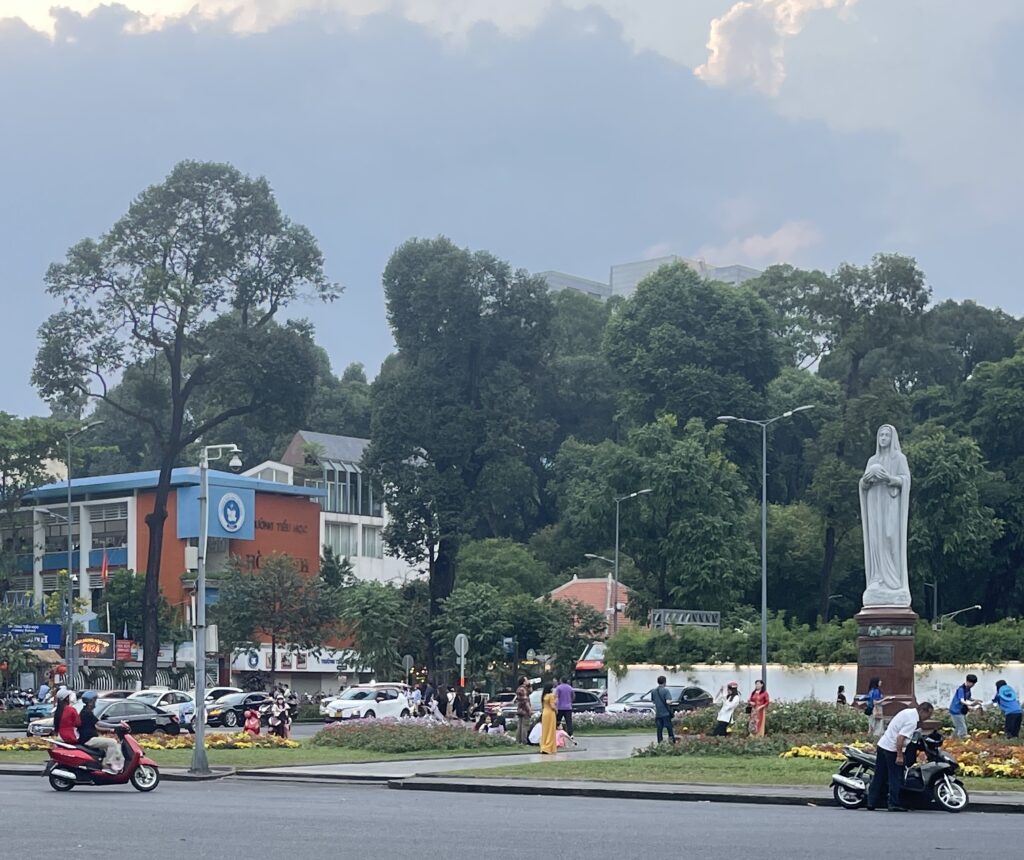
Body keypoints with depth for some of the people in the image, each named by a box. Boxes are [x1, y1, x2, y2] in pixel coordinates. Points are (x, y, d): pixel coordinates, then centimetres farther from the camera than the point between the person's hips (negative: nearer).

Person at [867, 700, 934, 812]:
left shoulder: (908, 712, 9)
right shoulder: (912, 721, -19)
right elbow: (900, 738, -26)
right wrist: (900, 756, -24)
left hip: (882, 744, 9)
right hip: (892, 749, -9)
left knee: (879, 776, 12)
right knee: (896, 778, -1)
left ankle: (872, 802, 15)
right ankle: (894, 804, 1)